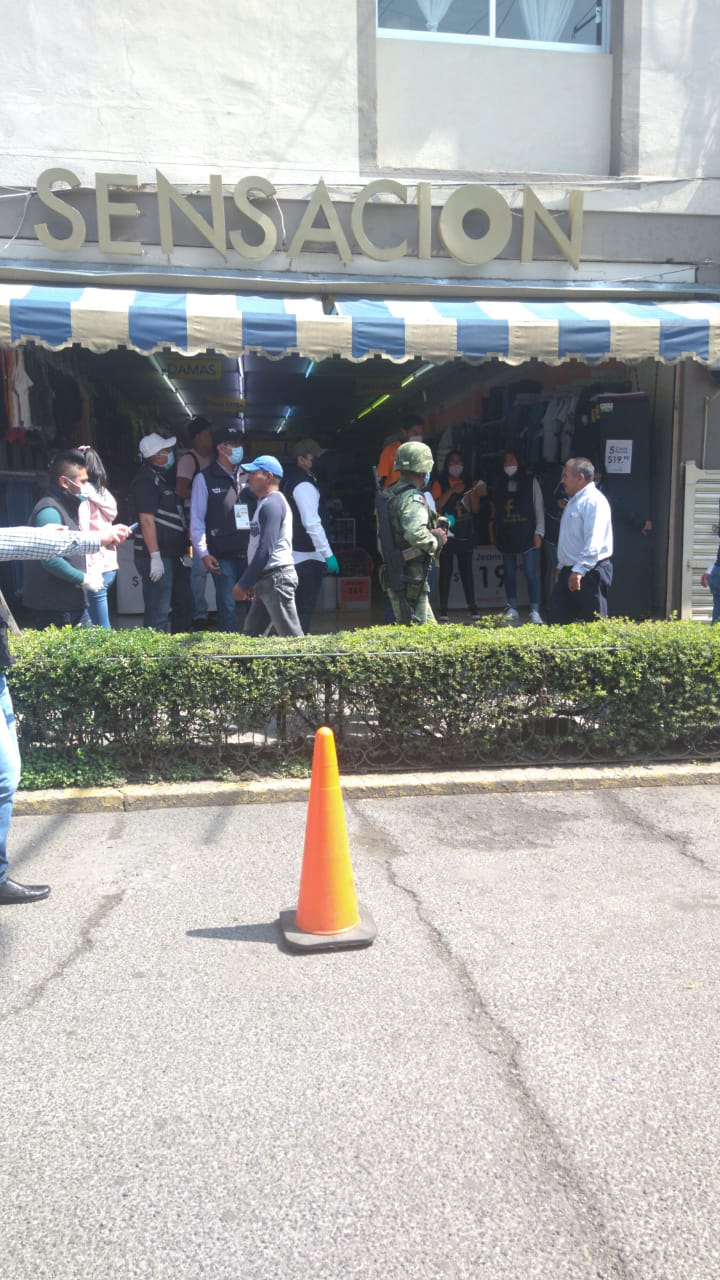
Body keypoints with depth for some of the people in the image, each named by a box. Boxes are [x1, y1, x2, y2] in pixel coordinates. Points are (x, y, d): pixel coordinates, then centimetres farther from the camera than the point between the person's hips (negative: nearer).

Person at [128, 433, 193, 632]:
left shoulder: (163, 477, 16)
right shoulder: (147, 480, -14)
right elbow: (147, 520, -20)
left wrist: (184, 549, 21)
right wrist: (155, 557, -23)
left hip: (173, 554, 10)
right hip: (158, 556, -10)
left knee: (184, 605, 16)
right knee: (158, 613, -6)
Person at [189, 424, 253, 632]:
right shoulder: (204, 479, 1)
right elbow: (196, 521, -1)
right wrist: (203, 554, -8)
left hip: (251, 554, 3)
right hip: (223, 556, -3)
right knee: (227, 606, -1)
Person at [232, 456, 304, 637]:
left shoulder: (272, 504, -13)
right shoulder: (266, 503, 20)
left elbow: (265, 550, -21)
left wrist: (243, 583, -19)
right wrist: (251, 582, 17)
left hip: (276, 577, -11)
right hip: (265, 579, 11)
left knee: (292, 637, -9)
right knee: (250, 635, 11)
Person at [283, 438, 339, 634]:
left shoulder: (289, 480, 14)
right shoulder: (304, 485, -16)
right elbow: (312, 524, -22)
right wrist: (328, 553, -21)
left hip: (292, 552, 9)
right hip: (307, 556, -9)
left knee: (298, 605, 16)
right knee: (306, 608, -5)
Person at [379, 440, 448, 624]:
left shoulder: (388, 495, 13)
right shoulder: (413, 498, -16)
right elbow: (415, 533, -31)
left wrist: (431, 533, 14)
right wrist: (436, 541, -12)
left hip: (393, 572, 9)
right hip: (411, 576, -9)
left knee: (429, 624, 17)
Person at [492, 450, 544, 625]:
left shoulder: (530, 481, 2)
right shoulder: (500, 484, 12)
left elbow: (539, 508, 0)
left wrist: (539, 532, -7)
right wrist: (495, 532, 9)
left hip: (527, 535, -4)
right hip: (506, 536, 4)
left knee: (532, 574, -9)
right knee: (509, 573, 8)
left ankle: (535, 611, -7)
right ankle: (512, 609, 17)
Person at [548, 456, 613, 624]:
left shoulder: (594, 501, -15)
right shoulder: (573, 501, 17)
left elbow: (594, 542, -25)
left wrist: (579, 570, -29)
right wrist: (561, 566, 24)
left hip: (590, 572, -10)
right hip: (570, 571, 10)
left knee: (593, 623, -3)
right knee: (557, 619, 10)